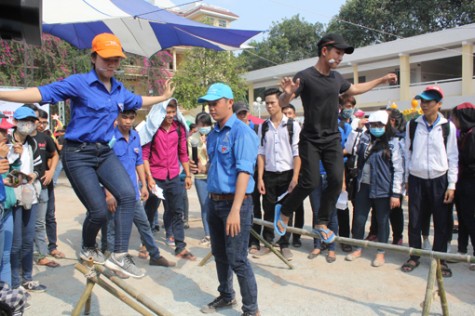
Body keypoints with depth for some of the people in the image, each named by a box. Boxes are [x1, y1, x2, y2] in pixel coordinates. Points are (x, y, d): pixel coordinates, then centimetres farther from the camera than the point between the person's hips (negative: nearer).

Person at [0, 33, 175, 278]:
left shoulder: (119, 90, 9)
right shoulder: (78, 83, -11)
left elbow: (137, 101, 29)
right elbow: (42, 93, -20)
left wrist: (163, 97, 39)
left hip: (104, 152, 6)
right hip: (78, 155, -6)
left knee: (128, 195, -15)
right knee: (99, 211, -5)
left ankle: (119, 256, -8)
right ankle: (88, 249, 28)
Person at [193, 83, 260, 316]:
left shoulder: (241, 132, -15)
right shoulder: (212, 134, 11)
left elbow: (244, 172, -23)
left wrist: (235, 210, -29)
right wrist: (203, 169, 2)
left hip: (235, 202, -8)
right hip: (214, 201, 8)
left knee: (237, 260, -2)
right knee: (219, 255, 20)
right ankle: (226, 296, 39)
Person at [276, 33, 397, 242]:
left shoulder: (336, 77, 8)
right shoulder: (305, 76, -12)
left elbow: (354, 89, 29)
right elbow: (282, 103, -17)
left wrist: (381, 80, 33)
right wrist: (288, 93, -40)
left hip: (332, 139, 6)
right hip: (310, 140, -6)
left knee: (336, 180, -5)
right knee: (310, 183, -10)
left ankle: (321, 224, 11)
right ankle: (284, 211, 17)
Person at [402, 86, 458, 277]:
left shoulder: (448, 126, -1)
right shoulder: (412, 125, 3)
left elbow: (453, 157, 0)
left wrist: (451, 185, -3)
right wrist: (407, 179, 8)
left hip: (439, 180, -1)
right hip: (416, 179, 1)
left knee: (441, 222, 6)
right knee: (414, 220, 6)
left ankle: (440, 259, 21)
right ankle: (414, 256, 20)